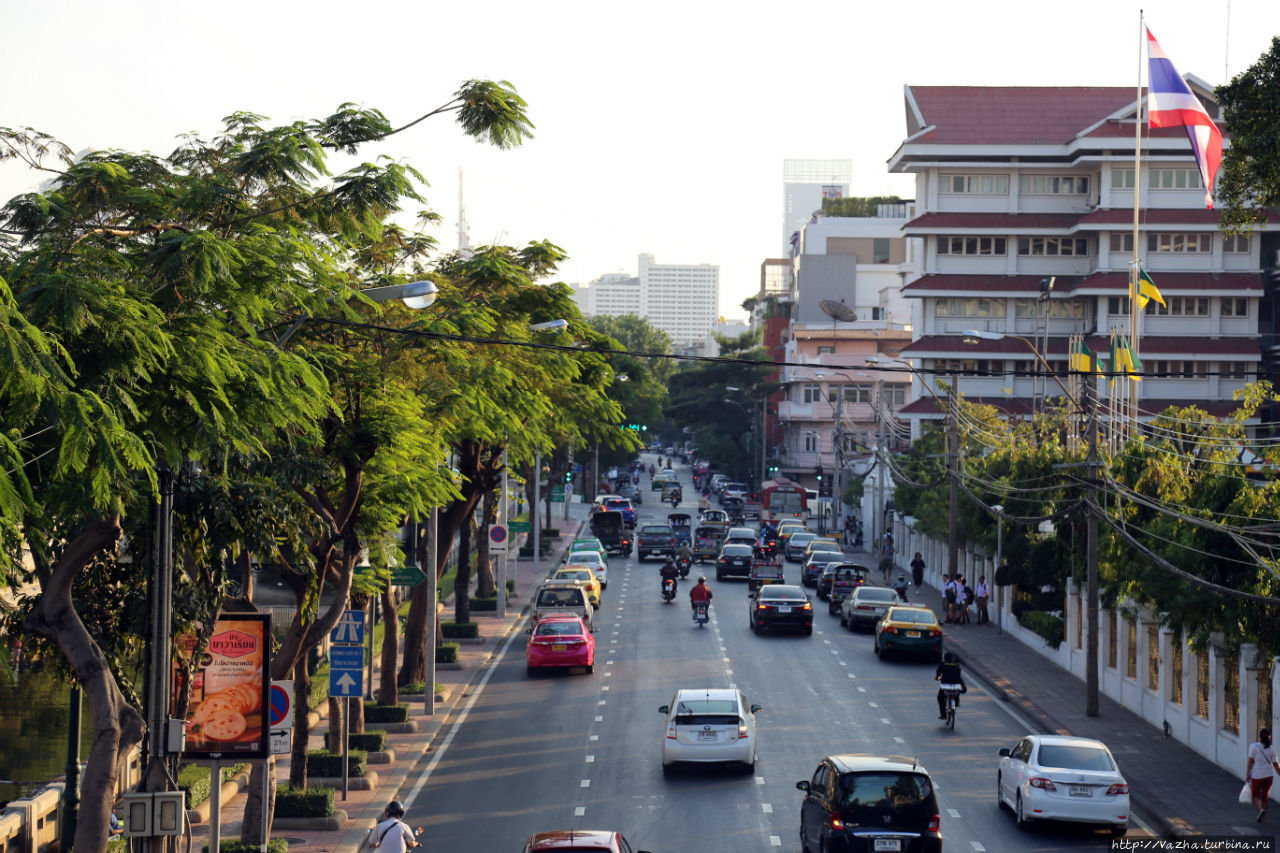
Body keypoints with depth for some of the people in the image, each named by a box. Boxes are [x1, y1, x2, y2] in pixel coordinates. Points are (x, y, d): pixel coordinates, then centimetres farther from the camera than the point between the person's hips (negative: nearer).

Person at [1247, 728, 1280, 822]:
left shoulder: (1254, 746, -11)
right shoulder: (1271, 749, -3)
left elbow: (1250, 762, -12)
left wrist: (1247, 774, -5)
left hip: (1256, 776, -3)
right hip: (1268, 776, 3)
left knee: (1255, 795, 11)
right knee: (1265, 796, 16)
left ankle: (1261, 810, -13)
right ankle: (1264, 816, 23)